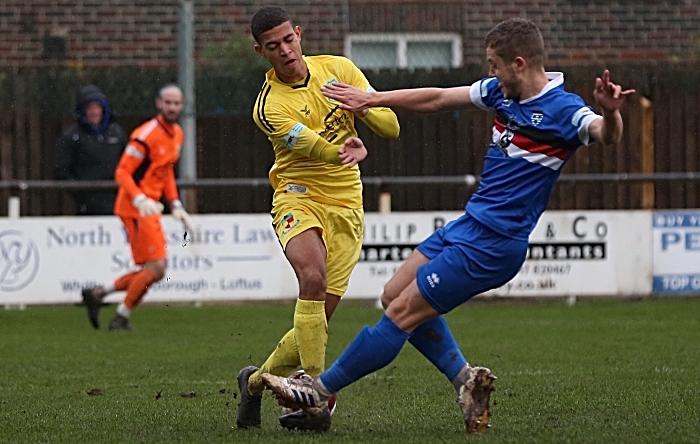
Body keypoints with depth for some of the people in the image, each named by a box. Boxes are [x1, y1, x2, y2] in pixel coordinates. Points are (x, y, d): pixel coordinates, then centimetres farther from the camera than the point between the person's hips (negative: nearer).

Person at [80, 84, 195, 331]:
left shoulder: (177, 134, 13)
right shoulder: (146, 135, -15)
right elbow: (122, 173, -16)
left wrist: (176, 206, 16)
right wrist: (140, 200, -30)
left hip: (150, 207, 9)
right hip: (136, 208, -9)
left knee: (154, 271, 7)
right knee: (155, 268, -13)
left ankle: (98, 293, 16)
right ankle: (121, 318, 1)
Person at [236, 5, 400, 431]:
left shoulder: (338, 69, 2)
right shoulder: (269, 106, -11)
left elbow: (391, 127, 2)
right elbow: (315, 147, -25)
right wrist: (351, 148, -47)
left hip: (346, 207, 4)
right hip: (299, 199, -4)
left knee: (319, 314, -3)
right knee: (313, 277, -33)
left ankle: (258, 379, 22)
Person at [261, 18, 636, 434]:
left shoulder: (563, 110, -18)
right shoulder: (500, 91, 5)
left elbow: (607, 133, -36)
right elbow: (438, 99, 16)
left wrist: (610, 113, -59)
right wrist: (371, 99, 19)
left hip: (492, 244, -10)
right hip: (470, 224, 10)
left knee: (401, 313, -5)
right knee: (394, 294, 16)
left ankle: (320, 393, 5)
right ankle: (465, 377, 14)